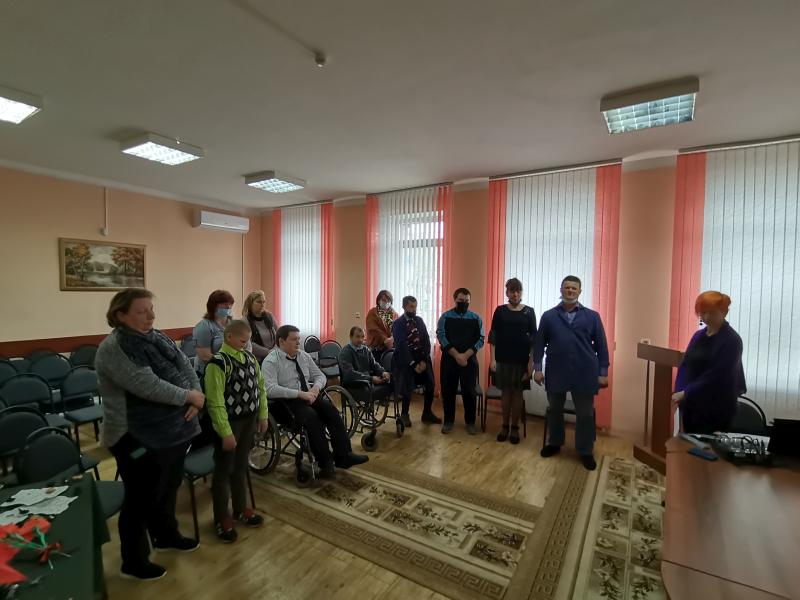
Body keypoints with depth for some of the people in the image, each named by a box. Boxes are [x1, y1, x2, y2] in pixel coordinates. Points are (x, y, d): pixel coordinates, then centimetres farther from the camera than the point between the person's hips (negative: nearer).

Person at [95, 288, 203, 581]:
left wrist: (197, 396, -15)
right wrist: (189, 396, -20)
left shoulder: (159, 338, 5)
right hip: (138, 438, -8)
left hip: (173, 430, 8)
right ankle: (134, 561, 30)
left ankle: (166, 536, 44)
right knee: (141, 499, 9)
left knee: (169, 487, 23)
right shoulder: (113, 348, -20)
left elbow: (186, 366, 2)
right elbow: (148, 386, -29)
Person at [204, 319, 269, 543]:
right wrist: (226, 432, -18)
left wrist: (262, 416, 9)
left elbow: (260, 387, 11)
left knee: (241, 467, 20)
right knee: (224, 470, 10)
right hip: (229, 423, -6)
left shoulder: (249, 358, 4)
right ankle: (222, 518, 27)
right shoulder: (217, 363, -18)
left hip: (249, 421, 6)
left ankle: (241, 509, 37)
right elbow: (215, 402, -19)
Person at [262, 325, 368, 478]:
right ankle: (326, 463, -21)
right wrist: (300, 393, -26)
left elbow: (320, 375, 17)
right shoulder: (271, 361, -8)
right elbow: (270, 389, -22)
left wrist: (316, 387, -7)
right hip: (286, 402, -5)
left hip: (308, 396, 6)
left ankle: (343, 456, -17)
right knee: (312, 417, -32)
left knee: (331, 409, -22)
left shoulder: (303, 356, 11)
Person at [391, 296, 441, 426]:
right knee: (408, 388, -7)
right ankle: (404, 415, 18)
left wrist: (424, 360, -8)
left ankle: (427, 414, 21)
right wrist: (413, 364, -15)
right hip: (406, 360, -4)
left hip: (422, 358, 5)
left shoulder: (419, 320, 9)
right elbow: (401, 346, -12)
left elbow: (426, 341, 4)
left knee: (430, 385, 0)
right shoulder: (397, 324, -6)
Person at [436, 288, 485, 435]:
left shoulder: (476, 318, 5)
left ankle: (470, 422, 23)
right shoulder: (445, 317, 2)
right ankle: (448, 421, 22)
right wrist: (456, 355, -14)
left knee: (469, 391, 6)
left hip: (470, 360, 0)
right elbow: (441, 337, -7)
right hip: (449, 359, 0)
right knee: (448, 391, 6)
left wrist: (466, 355, -13)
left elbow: (480, 339, -1)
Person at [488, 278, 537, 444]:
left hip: (522, 359, 0)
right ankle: (505, 426, 21)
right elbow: (493, 336, 0)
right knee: (506, 392, 8)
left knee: (517, 392, 7)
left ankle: (515, 427, 20)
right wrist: (492, 359, -6)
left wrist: (532, 360, -5)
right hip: (503, 359, 0)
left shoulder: (529, 312, 0)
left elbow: (534, 338, 1)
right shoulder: (500, 311, 1)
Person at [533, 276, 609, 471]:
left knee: (585, 414, 9)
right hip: (556, 373, 1)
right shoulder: (548, 316, 2)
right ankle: (555, 443, 34)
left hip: (584, 374, -1)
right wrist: (537, 368, -2)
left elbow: (601, 346, 3)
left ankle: (586, 451, 26)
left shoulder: (592, 316, 1)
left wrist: (603, 372, -1)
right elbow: (539, 344, 3)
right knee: (554, 410, 15)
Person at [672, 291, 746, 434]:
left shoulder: (732, 341, -9)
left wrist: (685, 393, -21)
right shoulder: (698, 336, 9)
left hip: (717, 410, -5)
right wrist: (679, 393, -5)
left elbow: (715, 375, -18)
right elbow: (684, 367, 8)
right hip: (691, 406, 6)